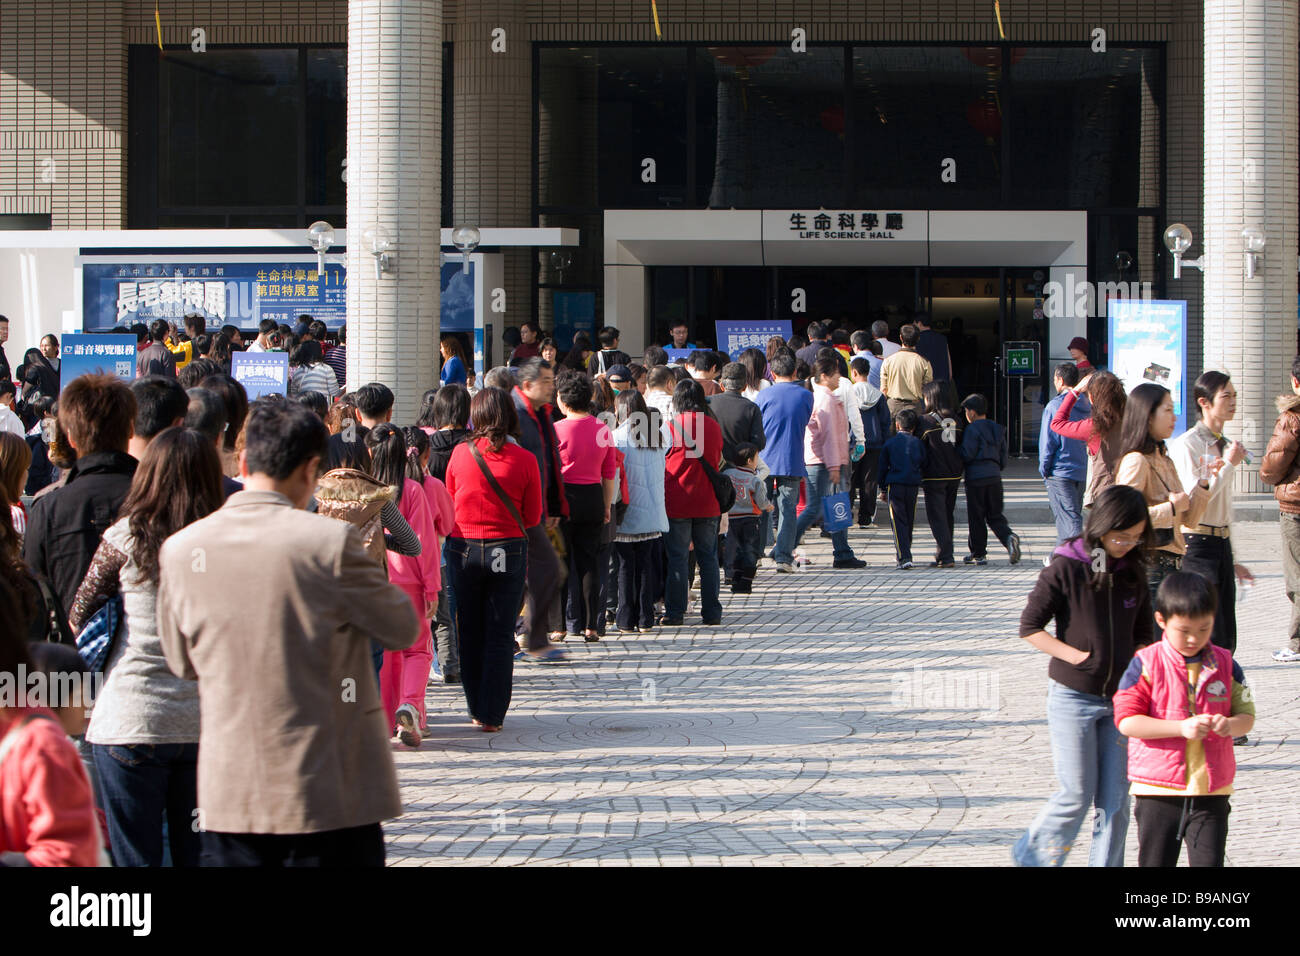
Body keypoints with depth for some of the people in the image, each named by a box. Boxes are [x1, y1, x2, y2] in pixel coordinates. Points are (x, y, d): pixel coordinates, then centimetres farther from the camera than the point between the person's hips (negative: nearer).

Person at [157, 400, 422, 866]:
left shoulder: (179, 549, -1)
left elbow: (182, 662, 11)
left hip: (228, 794, 3)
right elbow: (403, 629, -1)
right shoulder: (330, 541, -14)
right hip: (330, 794, -3)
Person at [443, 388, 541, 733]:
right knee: (500, 636, 5)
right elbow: (533, 516, -1)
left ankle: (477, 710, 19)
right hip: (509, 550, -1)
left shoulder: (461, 453, -6)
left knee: (470, 634, 13)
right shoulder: (524, 459, -9)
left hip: (463, 549, 1)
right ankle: (492, 715, 4)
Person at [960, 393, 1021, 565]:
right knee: (995, 515, 10)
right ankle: (1009, 537, -17)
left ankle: (978, 553, 6)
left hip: (976, 478, -6)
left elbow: (967, 455, -14)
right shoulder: (998, 429, 14)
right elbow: (1003, 458, 15)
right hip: (994, 477, 6)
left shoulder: (972, 429, -8)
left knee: (976, 517, 3)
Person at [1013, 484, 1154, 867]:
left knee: (1115, 798, 2)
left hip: (1118, 698, 4)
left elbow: (1142, 634, 16)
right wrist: (1077, 656, -16)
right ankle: (1030, 855, 22)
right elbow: (1030, 626, -9)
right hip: (1073, 696, -4)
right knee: (1077, 796, -1)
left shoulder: (1133, 572, 5)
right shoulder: (1066, 568, -11)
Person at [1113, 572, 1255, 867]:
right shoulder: (1146, 665, -6)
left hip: (1212, 791, 2)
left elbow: (1247, 715, 9)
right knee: (1156, 863, 7)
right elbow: (1127, 721, -12)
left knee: (1210, 861, -1)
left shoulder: (1225, 664, 5)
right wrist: (1181, 727, -20)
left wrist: (1230, 725, -15)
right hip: (1157, 791, -2)